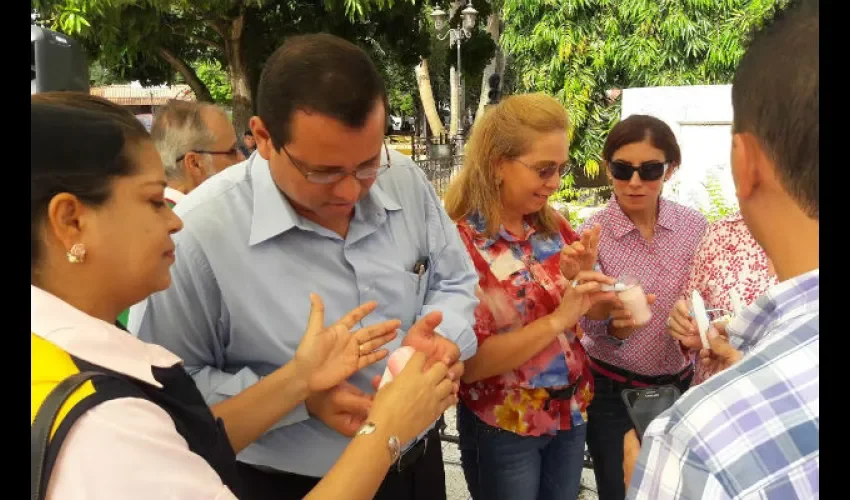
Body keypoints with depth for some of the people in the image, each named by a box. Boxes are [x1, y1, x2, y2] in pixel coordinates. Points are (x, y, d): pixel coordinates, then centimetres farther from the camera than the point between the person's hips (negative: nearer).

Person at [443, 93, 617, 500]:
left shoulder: (553, 227, -2)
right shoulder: (458, 242, -20)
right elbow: (468, 362, -22)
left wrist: (581, 279, -13)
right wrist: (557, 320, -27)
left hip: (571, 412, 6)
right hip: (503, 428, -5)